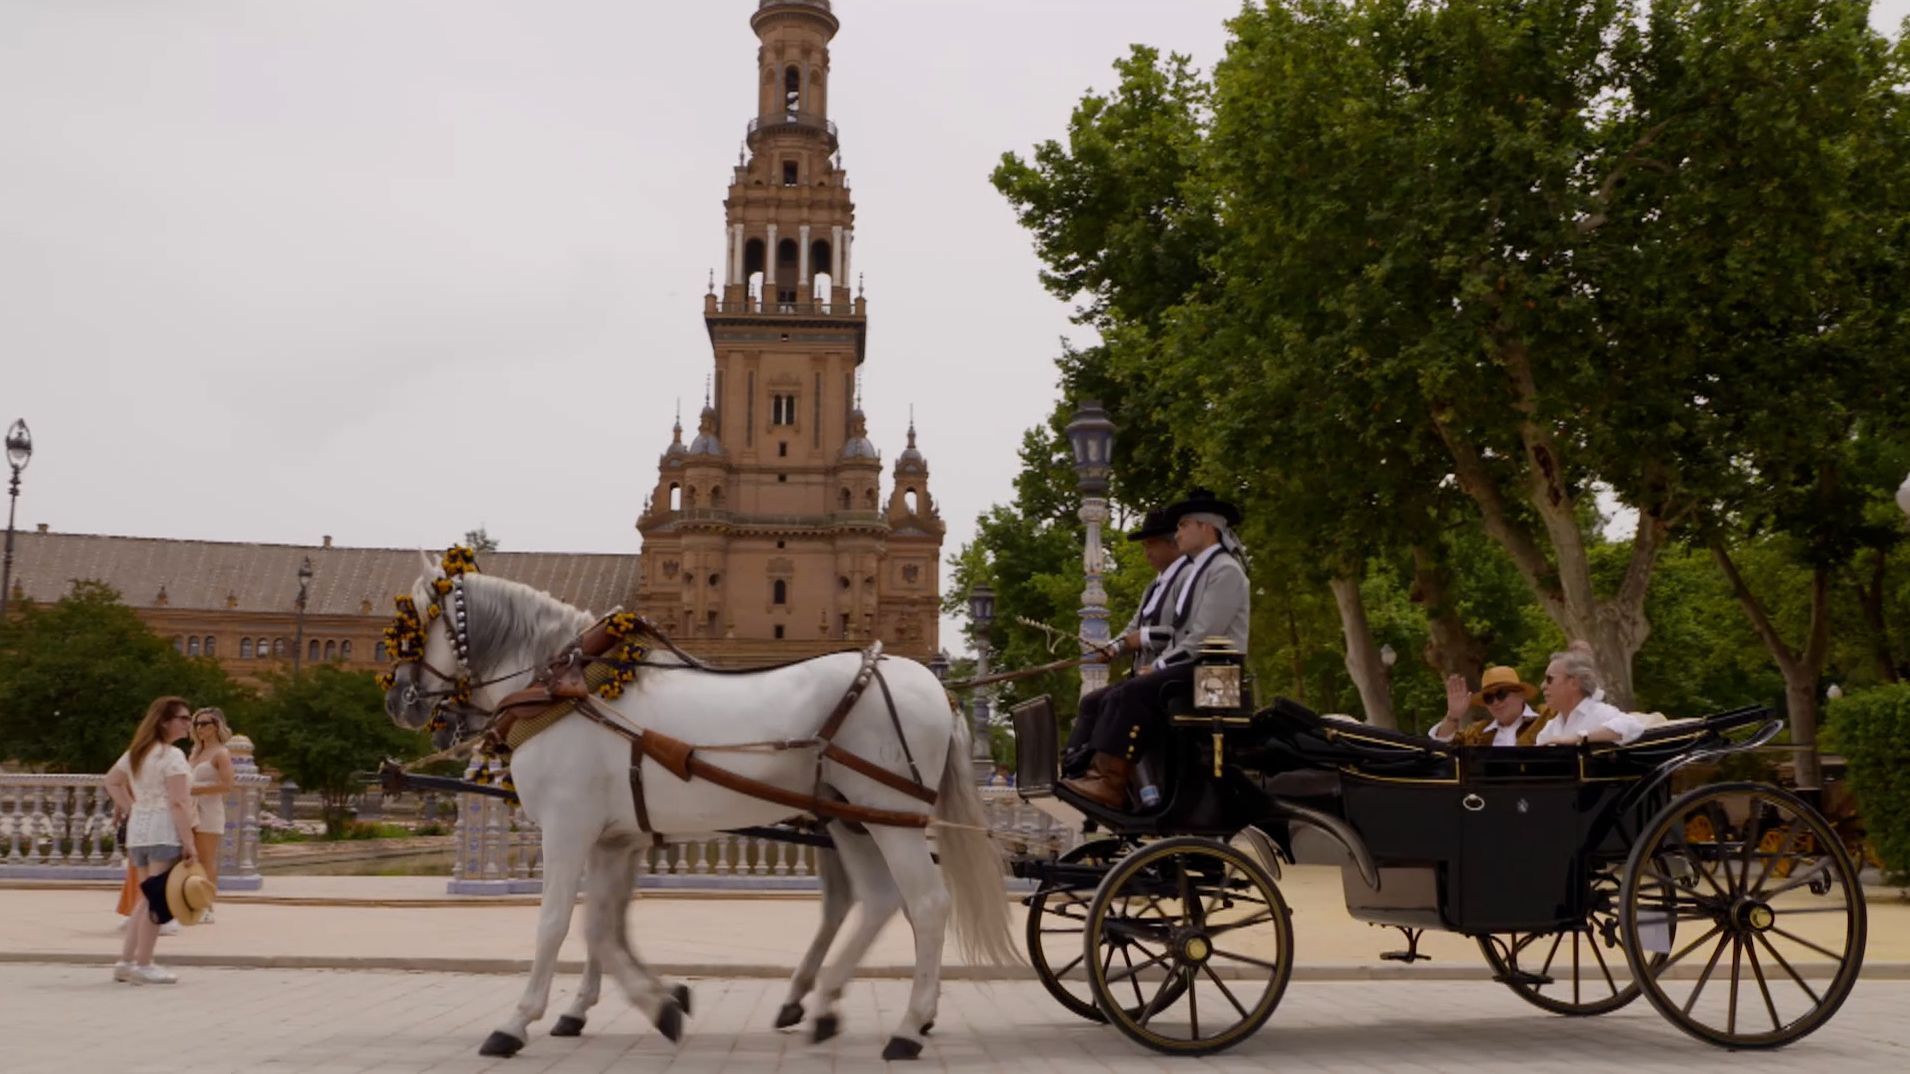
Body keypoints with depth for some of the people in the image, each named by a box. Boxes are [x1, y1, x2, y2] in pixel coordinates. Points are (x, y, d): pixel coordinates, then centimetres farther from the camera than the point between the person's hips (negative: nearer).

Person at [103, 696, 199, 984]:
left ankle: (125, 961, 15)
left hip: (138, 829, 9)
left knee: (146, 897, 16)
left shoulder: (136, 751, 15)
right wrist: (189, 843, -18)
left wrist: (132, 809, 18)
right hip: (163, 830, -9)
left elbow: (112, 781, 26)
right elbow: (178, 803, -18)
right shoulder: (171, 754, -12)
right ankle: (142, 965, -3)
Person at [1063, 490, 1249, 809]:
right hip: (1187, 664, 9)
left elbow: (1205, 636, -17)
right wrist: (1159, 664, 3)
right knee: (1118, 696, -6)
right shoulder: (1191, 572, 21)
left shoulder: (1225, 571, -9)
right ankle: (1097, 772, -17)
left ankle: (1112, 783, -28)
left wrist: (1159, 666, -12)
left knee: (1136, 693, -26)